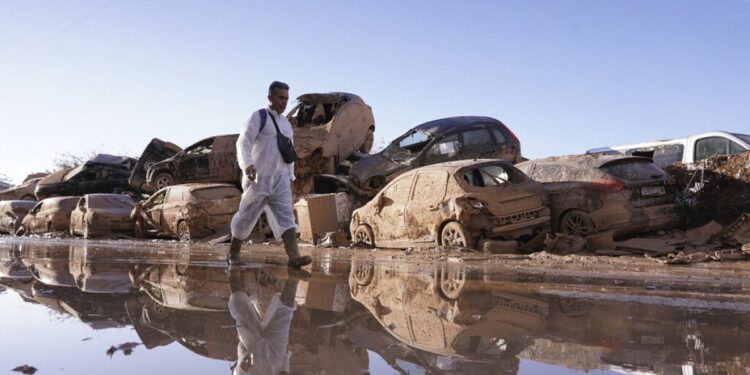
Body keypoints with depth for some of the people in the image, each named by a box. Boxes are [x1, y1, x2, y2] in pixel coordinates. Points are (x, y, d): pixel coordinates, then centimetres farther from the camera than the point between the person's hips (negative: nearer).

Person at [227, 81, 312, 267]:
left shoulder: (286, 124, 16)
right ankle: (233, 253, 24)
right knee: (246, 217, 5)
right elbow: (243, 142, -17)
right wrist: (247, 164, -34)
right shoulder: (258, 117, -5)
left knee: (286, 217, -9)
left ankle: (294, 256, -20)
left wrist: (290, 176, 20)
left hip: (280, 180, 5)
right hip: (258, 179, -5)